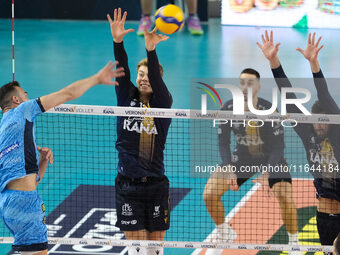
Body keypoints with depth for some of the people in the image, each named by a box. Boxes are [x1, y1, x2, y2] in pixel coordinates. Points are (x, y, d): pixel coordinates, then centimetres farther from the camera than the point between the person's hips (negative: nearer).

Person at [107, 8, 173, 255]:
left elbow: (157, 79, -20)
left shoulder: (163, 102, -1)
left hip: (156, 185, 0)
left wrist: (151, 49, -38)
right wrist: (118, 41, -30)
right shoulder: (127, 98, 4)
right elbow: (122, 70, -12)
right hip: (128, 185, 0)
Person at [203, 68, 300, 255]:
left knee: (285, 198, -26)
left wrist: (266, 174, -39)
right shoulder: (228, 109, -18)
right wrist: (229, 171, -30)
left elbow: (278, 146, -26)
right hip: (241, 159, 3)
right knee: (209, 194, -10)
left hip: (270, 159, -3)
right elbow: (223, 143, -14)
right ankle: (224, 234, 17)